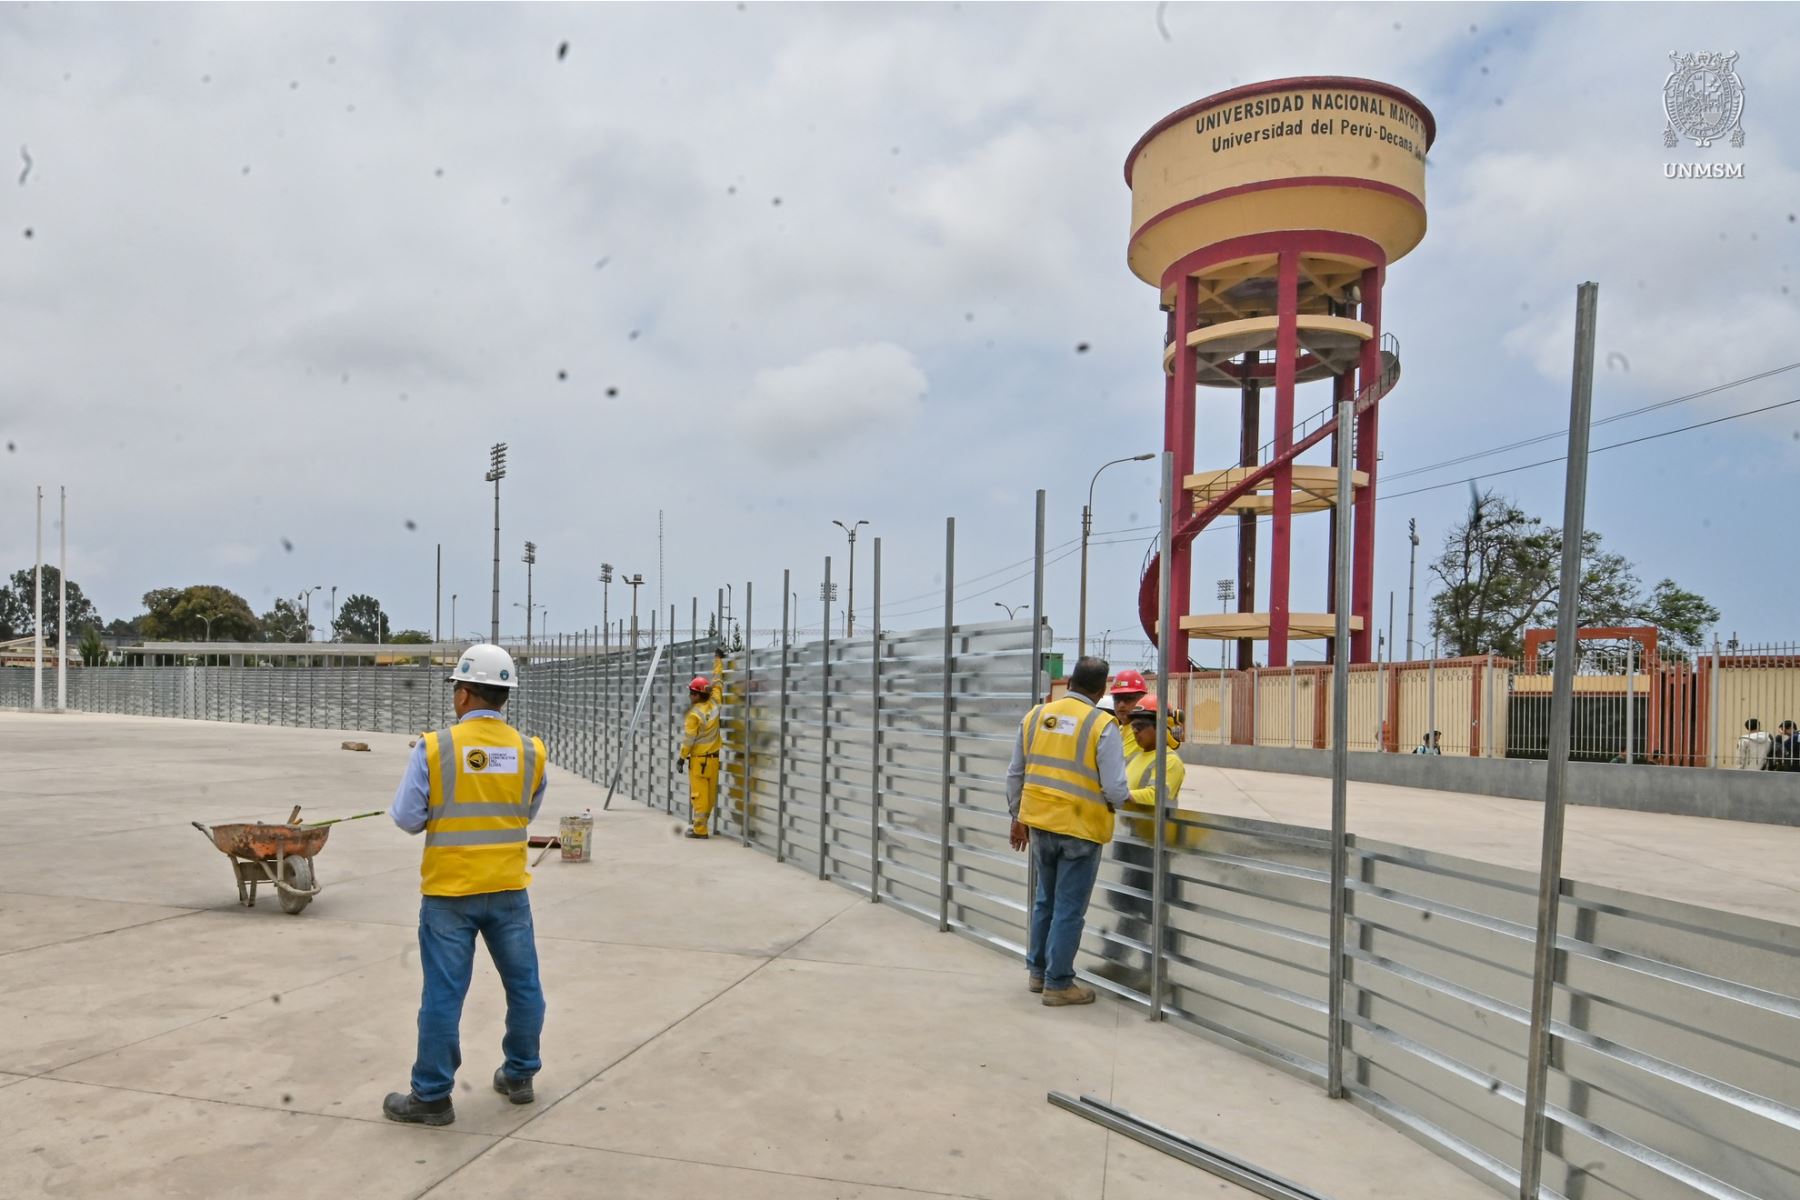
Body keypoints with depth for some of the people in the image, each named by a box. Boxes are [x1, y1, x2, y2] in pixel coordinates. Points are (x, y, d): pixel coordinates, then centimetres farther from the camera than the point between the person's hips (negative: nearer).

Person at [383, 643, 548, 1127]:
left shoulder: (435, 748, -12)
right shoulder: (530, 752, -3)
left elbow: (406, 818, -6)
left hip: (449, 891, -3)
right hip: (509, 888, 3)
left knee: (443, 993, 7)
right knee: (523, 983, 17)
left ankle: (432, 1096, 18)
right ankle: (519, 1075, 30)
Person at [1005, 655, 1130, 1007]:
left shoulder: (1034, 716, 2)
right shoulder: (1103, 726, -12)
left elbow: (1015, 774, 8)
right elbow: (1114, 789, -14)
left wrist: (1017, 816, 20)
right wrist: (1124, 798, 9)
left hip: (1039, 823, 5)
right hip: (1079, 829, -5)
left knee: (1045, 900, 22)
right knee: (1069, 909, 7)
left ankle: (1037, 971, 33)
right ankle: (1058, 984, 16)